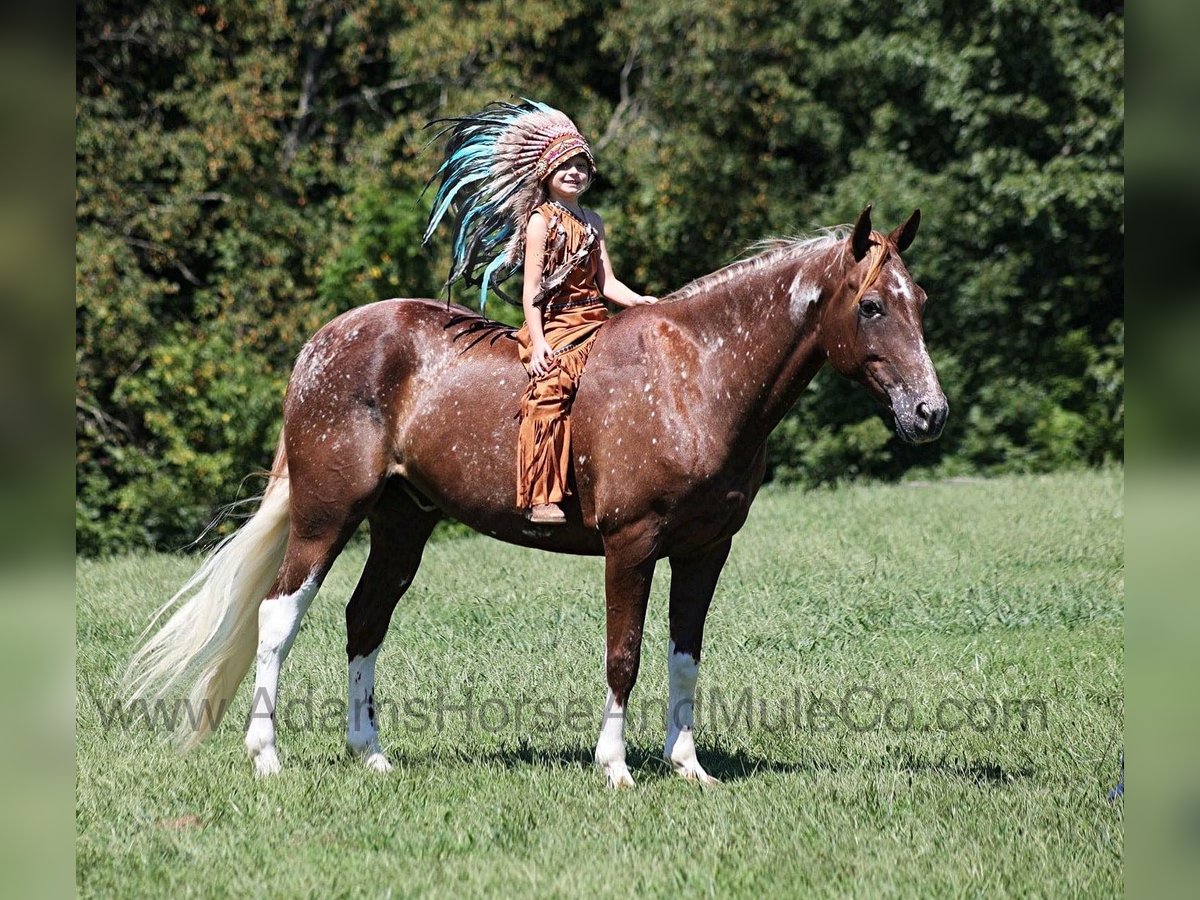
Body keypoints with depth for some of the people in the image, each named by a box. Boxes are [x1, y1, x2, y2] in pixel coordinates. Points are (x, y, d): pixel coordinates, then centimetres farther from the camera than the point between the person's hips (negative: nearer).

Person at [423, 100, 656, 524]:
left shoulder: (592, 221, 16)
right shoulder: (541, 220, -2)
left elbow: (606, 282, 12)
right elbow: (531, 289, -7)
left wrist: (637, 300, -7)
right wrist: (538, 342, -16)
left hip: (595, 323, 7)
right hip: (555, 325, -7)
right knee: (550, 387, -26)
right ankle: (542, 497, -29)